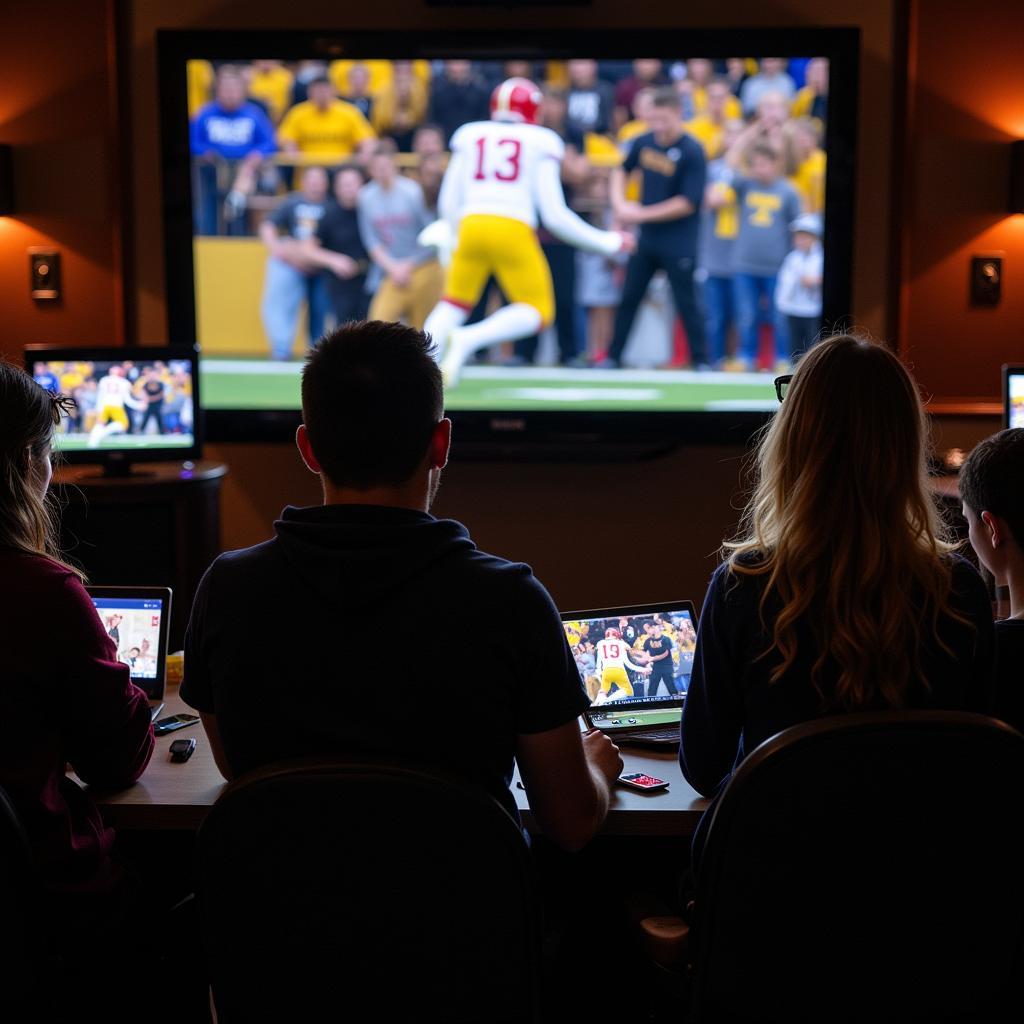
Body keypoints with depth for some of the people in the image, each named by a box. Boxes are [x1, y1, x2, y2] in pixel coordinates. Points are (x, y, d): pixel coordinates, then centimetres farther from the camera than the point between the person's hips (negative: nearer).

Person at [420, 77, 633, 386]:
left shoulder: (470, 135, 15)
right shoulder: (539, 143, 7)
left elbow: (448, 203, 15)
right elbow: (554, 215, 2)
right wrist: (606, 242, 12)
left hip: (471, 227, 4)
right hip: (513, 232, -4)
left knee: (454, 304, 22)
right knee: (537, 313, 8)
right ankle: (469, 339, -14)